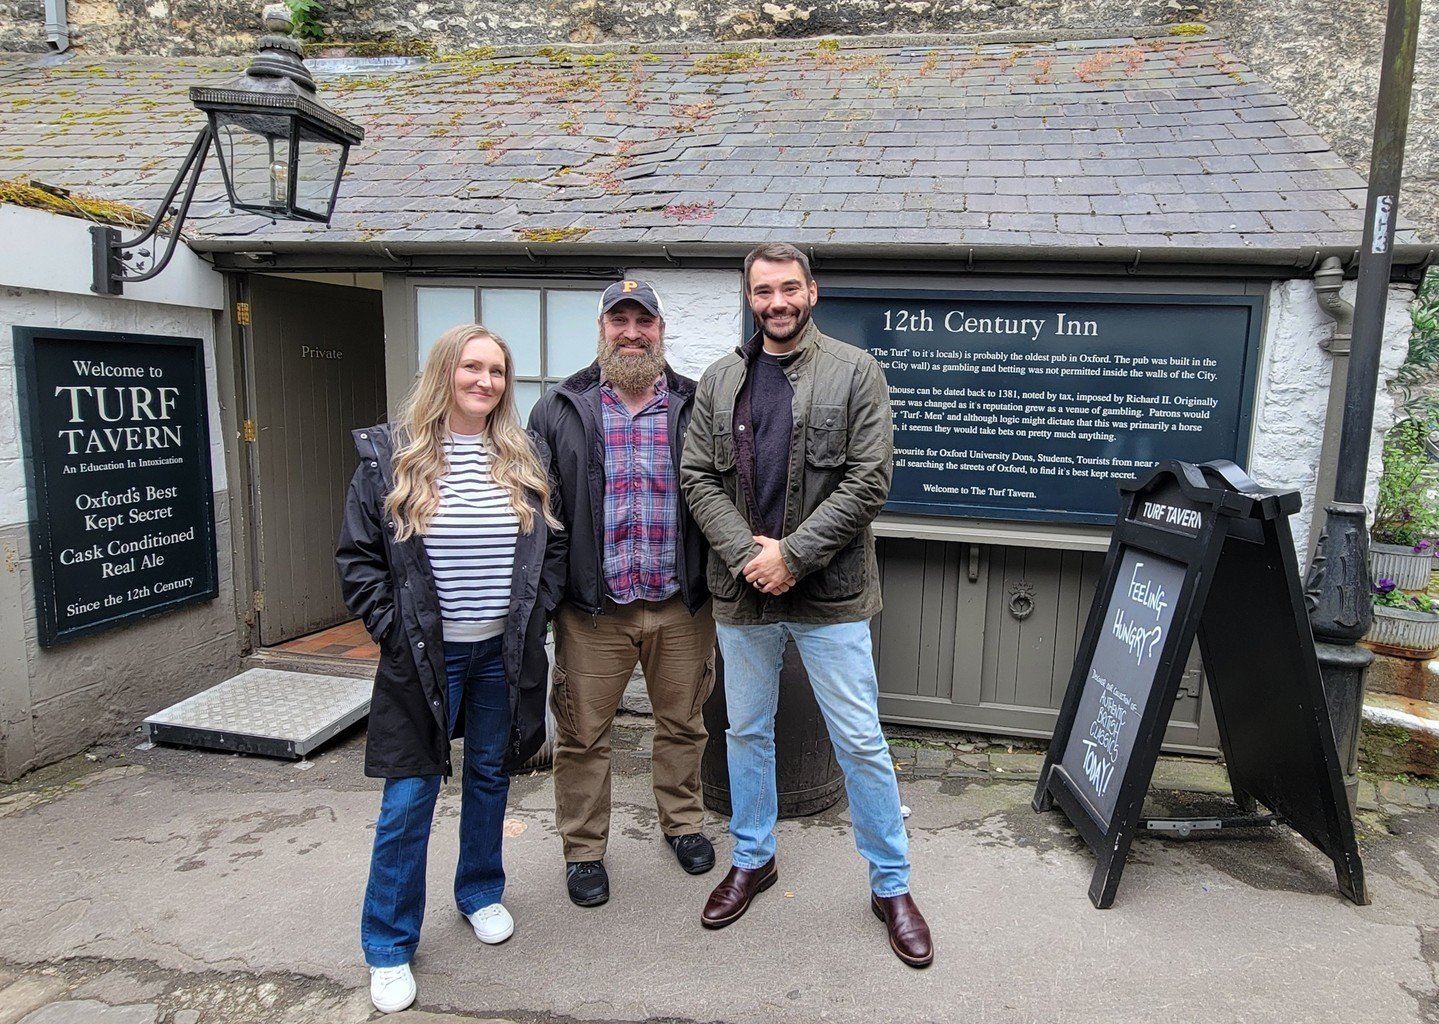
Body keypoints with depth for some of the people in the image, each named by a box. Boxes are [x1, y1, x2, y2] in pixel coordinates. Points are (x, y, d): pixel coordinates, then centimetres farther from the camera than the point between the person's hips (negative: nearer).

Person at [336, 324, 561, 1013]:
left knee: (490, 777, 18)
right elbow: (358, 557, -2)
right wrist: (393, 630, -9)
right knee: (409, 800, 4)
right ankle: (388, 947, 21)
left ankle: (480, 894, 41)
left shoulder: (525, 459, 4)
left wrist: (533, 615, 2)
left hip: (503, 653, 3)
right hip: (424, 657, -3)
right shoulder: (388, 458, -6)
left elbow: (548, 547, 12)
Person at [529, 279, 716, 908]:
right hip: (592, 607, -1)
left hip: (680, 605, 1)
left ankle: (682, 821, 39)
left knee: (683, 722, 16)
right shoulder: (561, 410, 3)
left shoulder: (695, 408, 5)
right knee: (582, 732, 8)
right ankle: (583, 849, 28)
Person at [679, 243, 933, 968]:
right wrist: (748, 555, -13)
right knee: (747, 732, 17)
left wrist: (790, 555, -16)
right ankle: (751, 860, 39)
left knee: (861, 741, 5)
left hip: (829, 594, -3)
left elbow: (867, 481, -11)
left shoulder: (855, 372, -4)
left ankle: (890, 885, 25)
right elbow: (698, 478, 2)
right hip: (742, 590, 4)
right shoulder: (719, 381, 6)